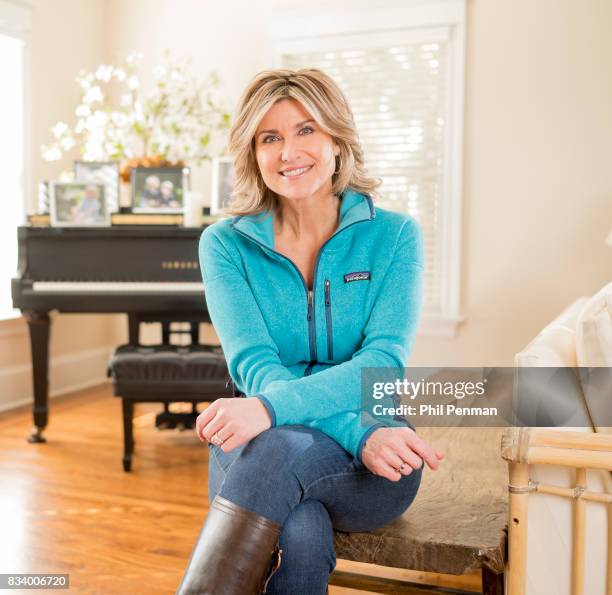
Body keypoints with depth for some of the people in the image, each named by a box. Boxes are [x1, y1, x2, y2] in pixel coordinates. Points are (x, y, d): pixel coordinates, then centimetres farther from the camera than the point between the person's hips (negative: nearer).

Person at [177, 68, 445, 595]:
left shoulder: (395, 235, 0)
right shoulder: (225, 243, 2)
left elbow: (384, 360, -12)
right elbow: (253, 363, -10)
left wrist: (272, 407, -30)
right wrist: (358, 433, -25)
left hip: (376, 462, 0)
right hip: (255, 445, 1)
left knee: (277, 448, -35)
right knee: (298, 540, -34)